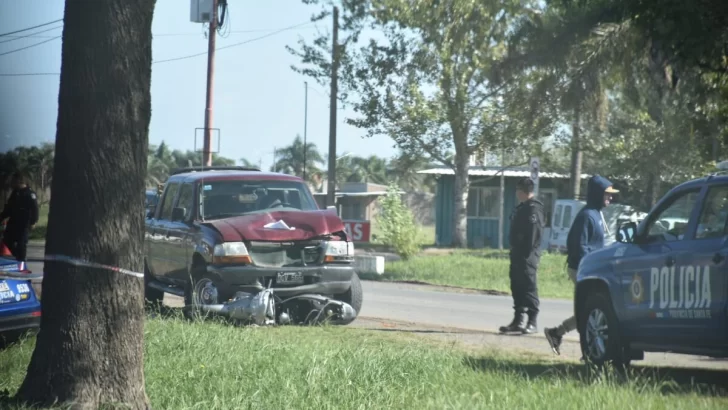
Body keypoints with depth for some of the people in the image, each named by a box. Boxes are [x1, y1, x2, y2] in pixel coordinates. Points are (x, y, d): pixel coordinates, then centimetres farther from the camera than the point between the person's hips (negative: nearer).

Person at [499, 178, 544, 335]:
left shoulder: (533, 208, -13)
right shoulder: (521, 208, 19)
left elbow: (534, 233, -20)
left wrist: (528, 253, -23)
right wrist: (514, 251, 17)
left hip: (527, 255, -10)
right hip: (518, 254, 10)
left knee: (529, 287, -8)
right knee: (517, 287, 11)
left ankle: (532, 322, -7)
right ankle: (518, 321, 17)